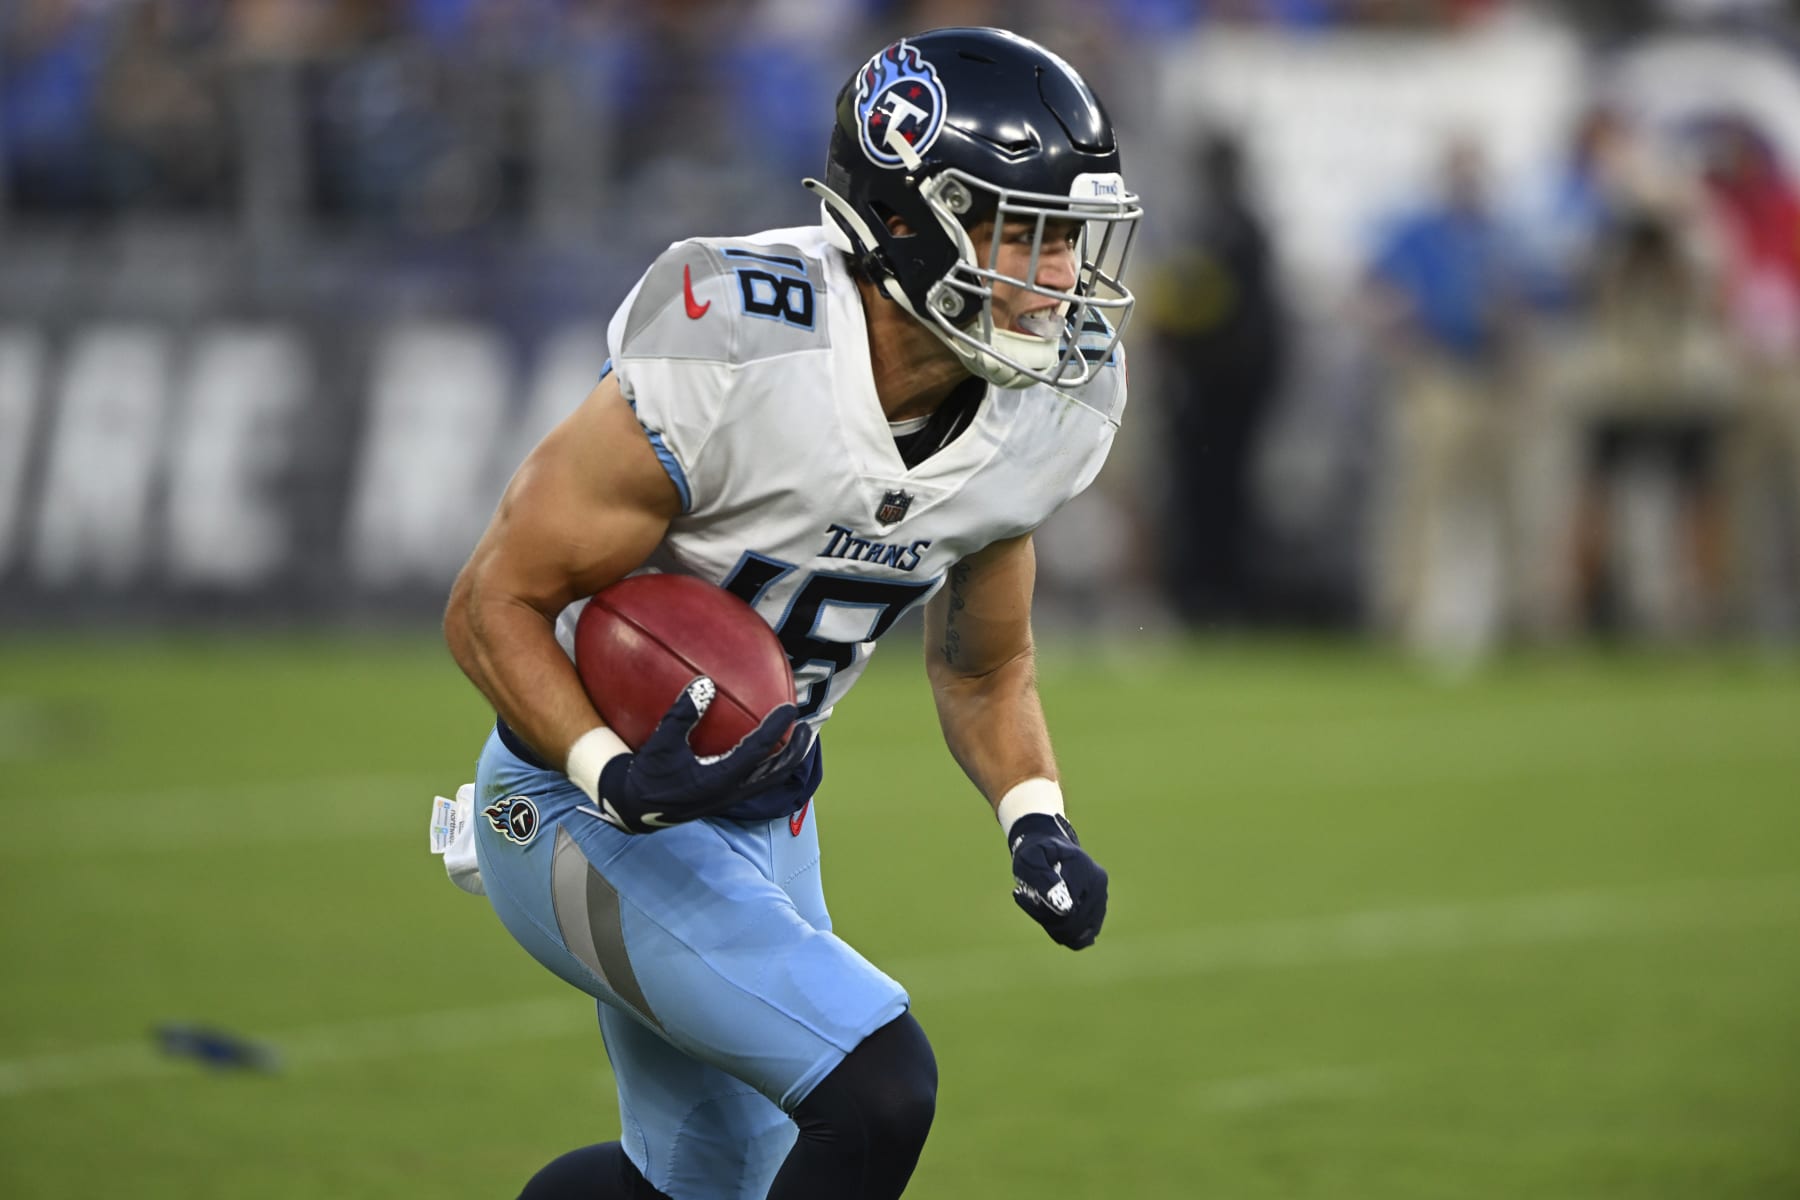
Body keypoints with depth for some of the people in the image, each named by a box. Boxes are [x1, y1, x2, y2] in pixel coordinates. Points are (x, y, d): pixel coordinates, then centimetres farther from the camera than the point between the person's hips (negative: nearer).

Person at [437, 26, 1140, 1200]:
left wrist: (1036, 822, -9)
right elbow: (494, 605, -21)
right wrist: (620, 779, -36)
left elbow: (984, 671, 10)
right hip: (592, 818, -8)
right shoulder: (727, 367, -30)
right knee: (879, 1089, -22)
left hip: (764, 817, 8)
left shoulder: (1034, 422, -8)